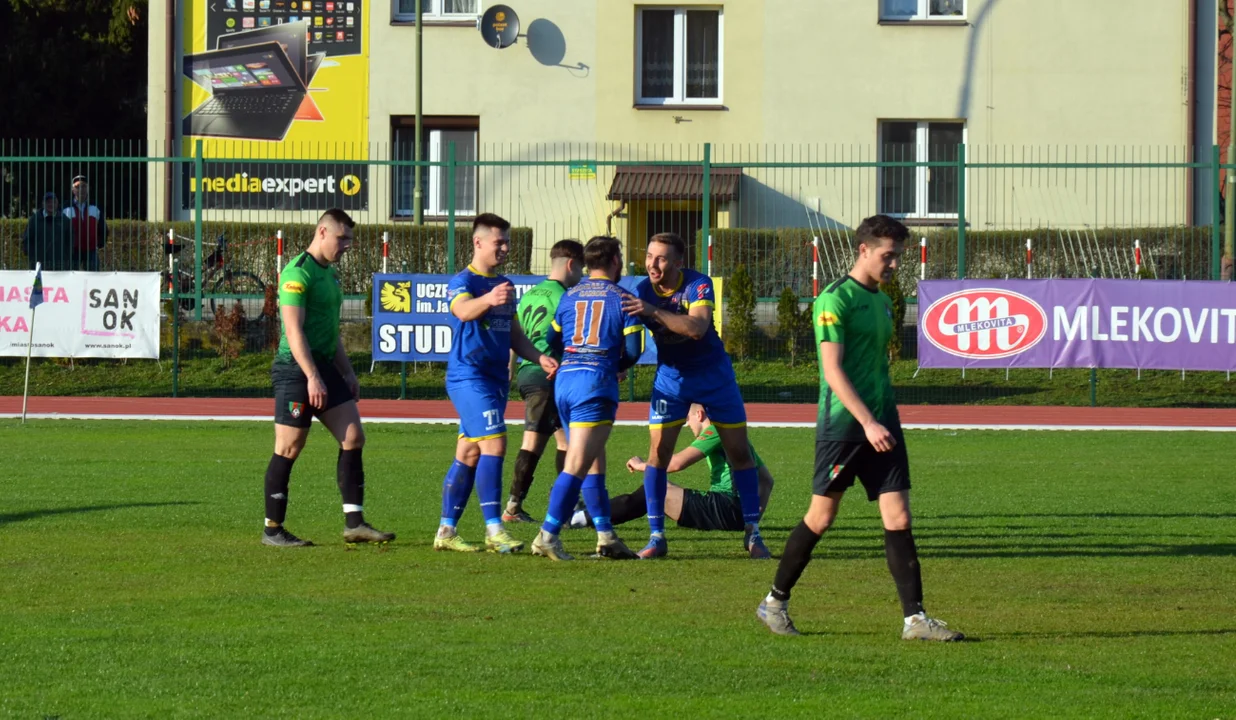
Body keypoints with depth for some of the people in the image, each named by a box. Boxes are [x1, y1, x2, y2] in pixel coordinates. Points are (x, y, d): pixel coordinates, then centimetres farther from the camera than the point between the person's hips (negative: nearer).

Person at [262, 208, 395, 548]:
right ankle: (272, 529, 4)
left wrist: (348, 372, 21)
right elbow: (294, 330, -19)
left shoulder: (330, 274, 17)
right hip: (296, 368, -9)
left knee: (353, 437, 1)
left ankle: (354, 523, 3)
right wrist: (312, 377, -24)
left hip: (325, 367, 9)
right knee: (289, 449, -4)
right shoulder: (297, 273, -13)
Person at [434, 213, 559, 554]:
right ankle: (494, 530, -20)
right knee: (494, 444, -18)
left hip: (496, 378, 9)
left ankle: (446, 531, 16)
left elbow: (515, 335, 23)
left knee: (469, 454, 10)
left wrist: (539, 357, 5)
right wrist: (488, 300, -52)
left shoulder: (505, 286, 18)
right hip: (469, 375, -8)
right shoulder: (463, 281, -8)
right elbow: (463, 310, -30)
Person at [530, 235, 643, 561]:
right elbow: (633, 350, -3)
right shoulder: (622, 298, 1)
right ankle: (548, 535, -18)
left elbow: (552, 339, 16)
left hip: (564, 379, 6)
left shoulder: (569, 297, 14)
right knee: (578, 465, -9)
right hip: (596, 382, -6)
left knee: (595, 463, 15)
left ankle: (606, 537, 16)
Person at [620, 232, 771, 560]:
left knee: (739, 452, 0)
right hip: (670, 376, 2)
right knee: (658, 452, -9)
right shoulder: (641, 292, -13)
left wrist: (654, 312, -48)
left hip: (713, 375, -2)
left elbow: (697, 327, -40)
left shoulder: (698, 285, -23)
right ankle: (656, 536, -2)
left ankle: (753, 533, 10)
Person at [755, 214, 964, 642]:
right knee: (821, 518, 2)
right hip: (841, 426, -7)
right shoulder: (835, 300, -10)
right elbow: (833, 370, -17)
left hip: (881, 425, 7)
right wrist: (868, 423, -23)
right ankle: (775, 602, 19)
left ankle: (914, 618, -5)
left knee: (898, 518, -3)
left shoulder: (882, 302, 15)